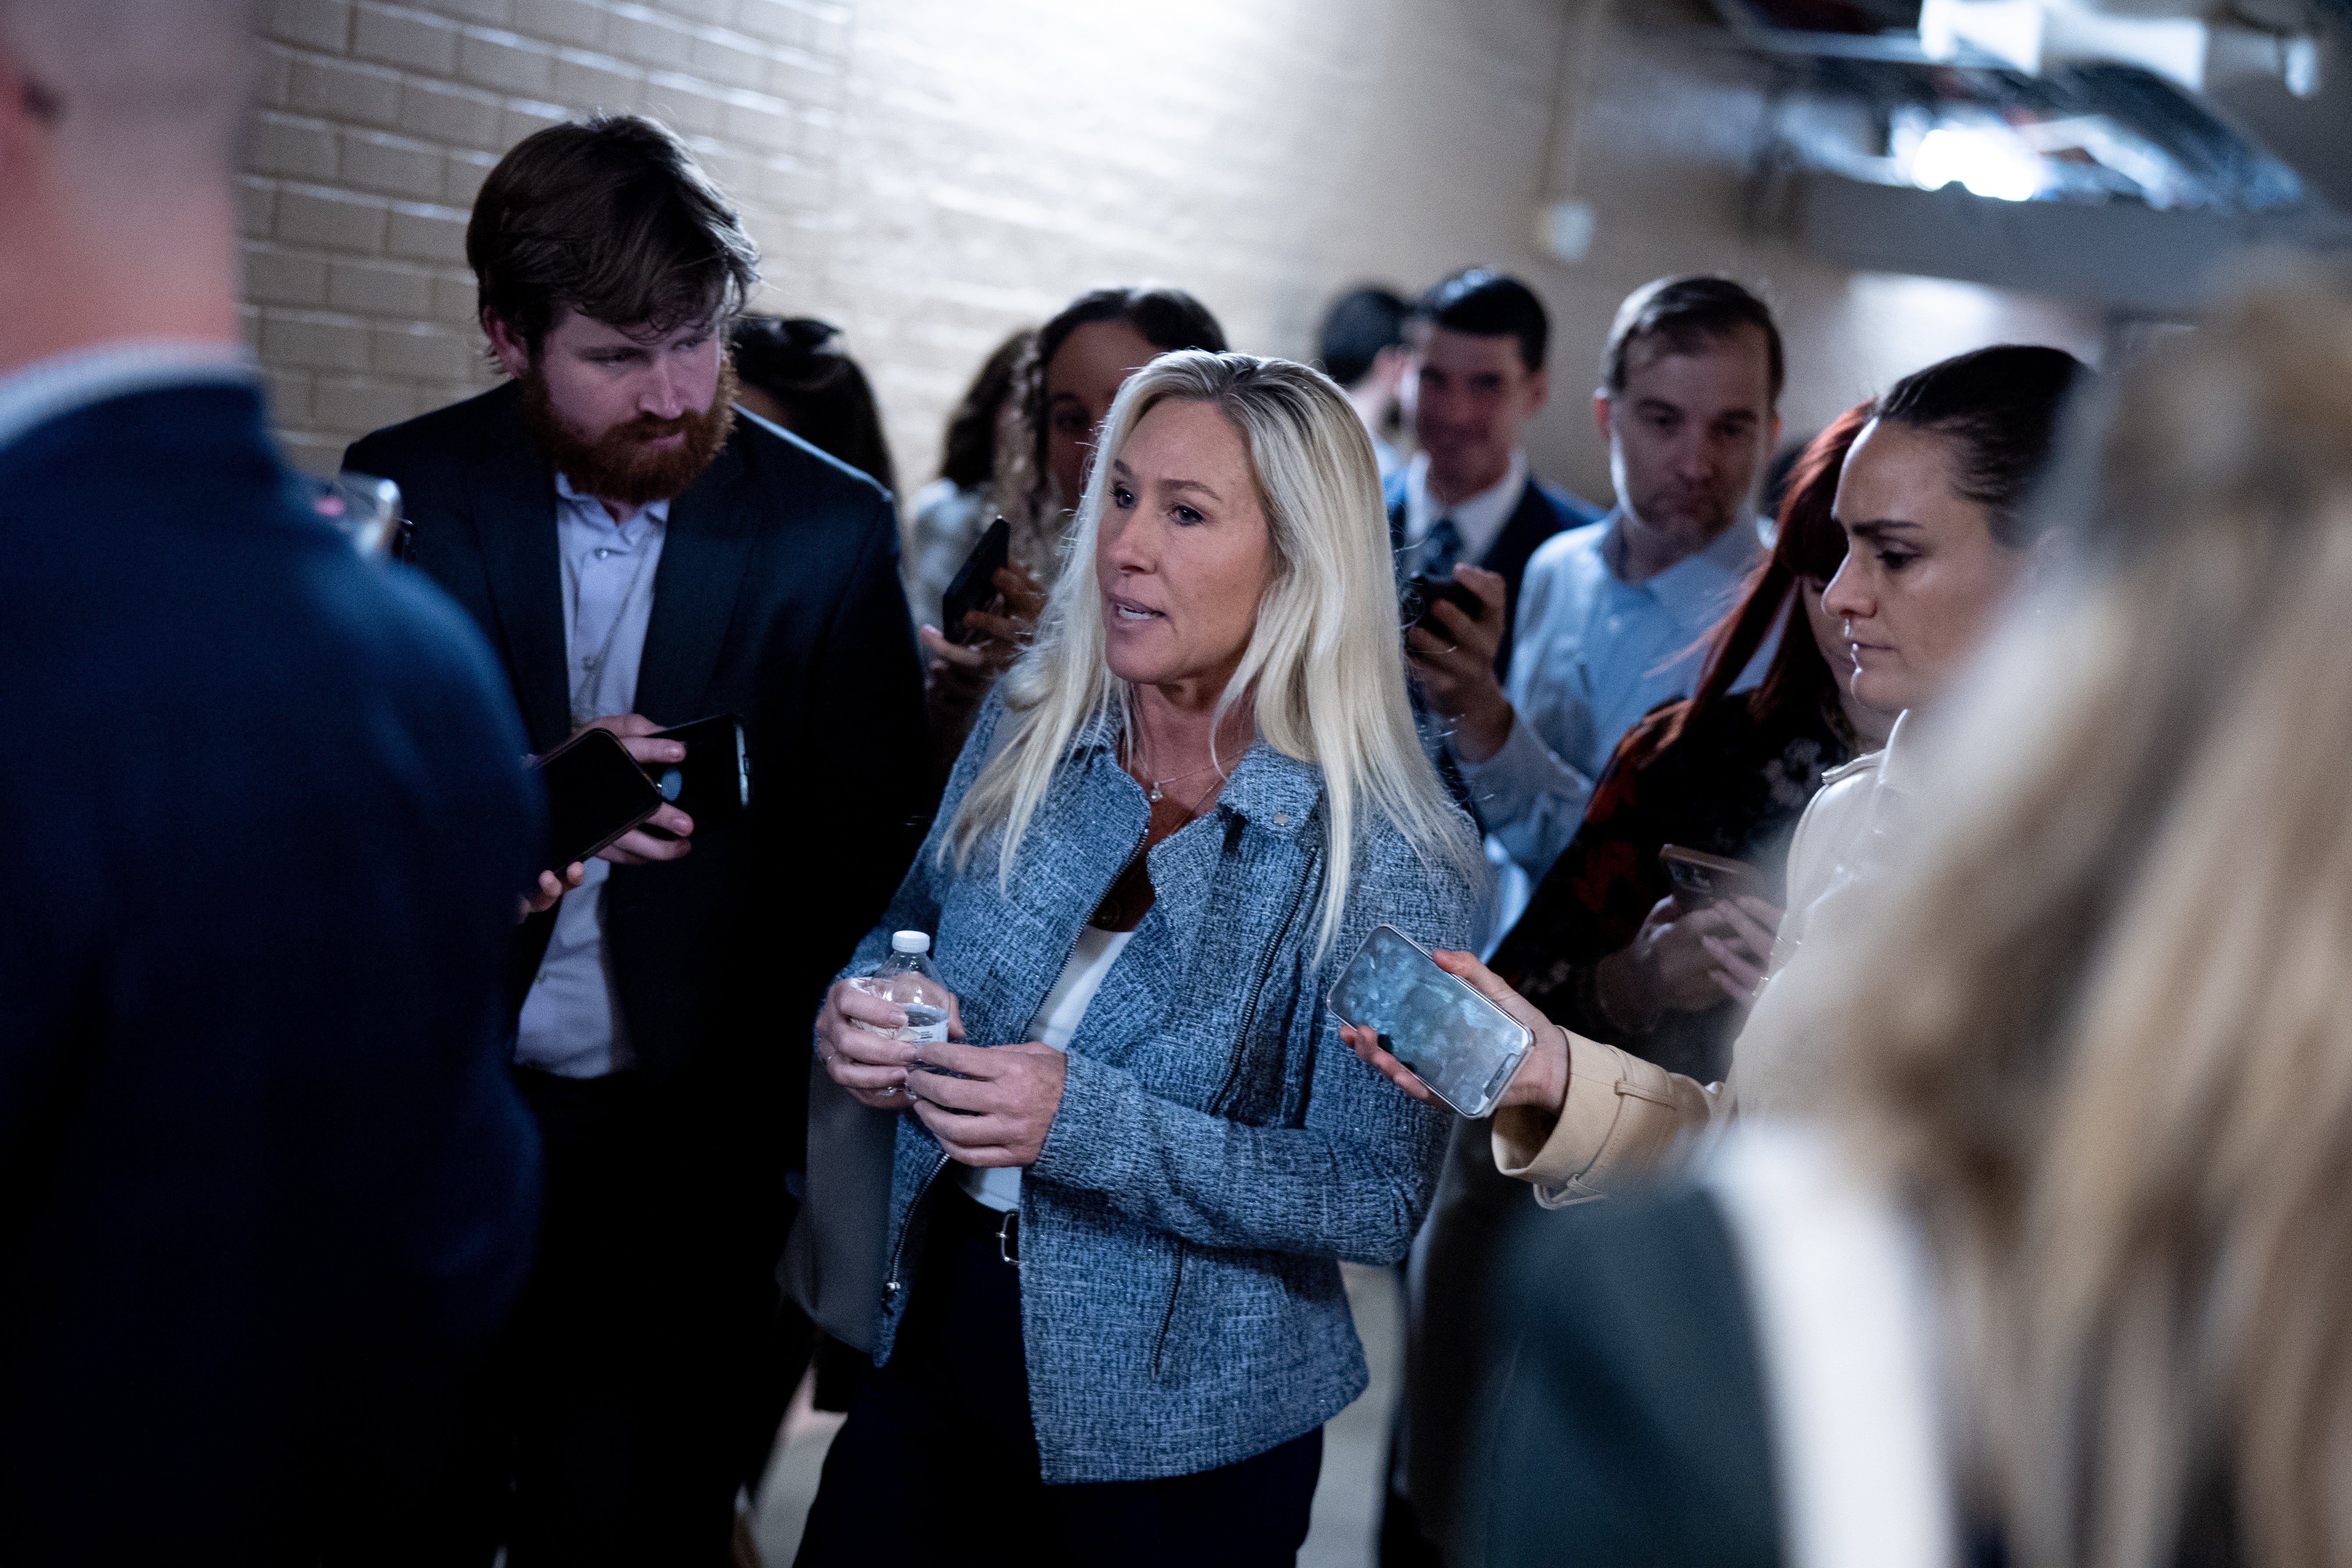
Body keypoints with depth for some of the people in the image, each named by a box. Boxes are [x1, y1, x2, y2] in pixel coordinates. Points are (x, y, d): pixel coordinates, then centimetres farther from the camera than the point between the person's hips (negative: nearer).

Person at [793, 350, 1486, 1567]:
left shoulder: (1385, 860, -19)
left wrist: (1090, 1124, -29)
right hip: (936, 1347, 4)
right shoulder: (1029, 728, -3)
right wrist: (860, 1019, -12)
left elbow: (1379, 1199, -18)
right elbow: (909, 937, 12)